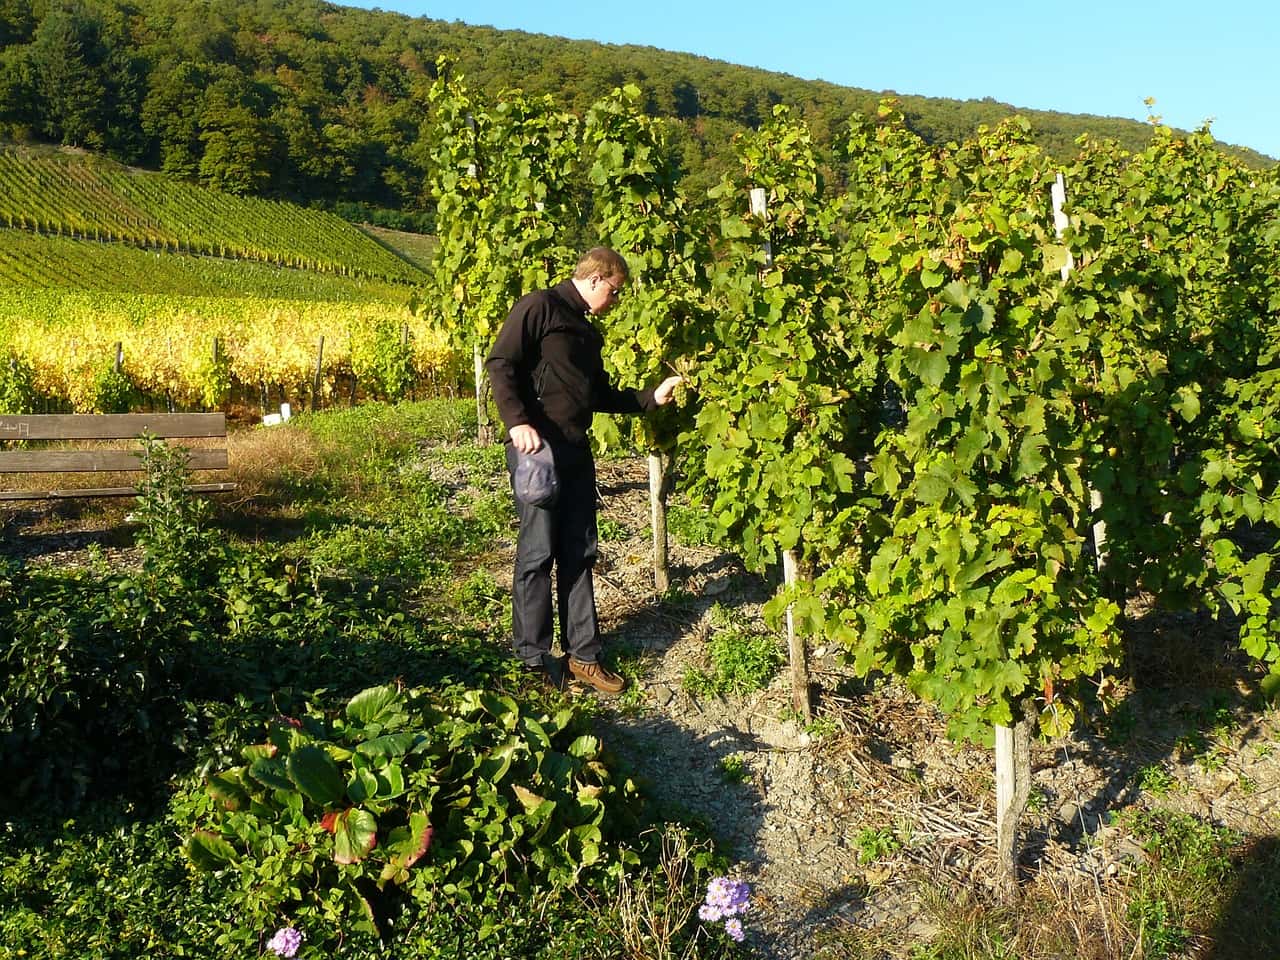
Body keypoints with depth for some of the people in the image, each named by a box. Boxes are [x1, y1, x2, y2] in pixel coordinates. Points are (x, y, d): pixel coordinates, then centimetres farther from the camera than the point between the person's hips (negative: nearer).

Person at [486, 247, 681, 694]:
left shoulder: (587, 330, 21)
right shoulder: (539, 308, -5)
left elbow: (600, 394, 25)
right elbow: (500, 364, -13)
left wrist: (650, 397, 16)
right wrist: (517, 422, -24)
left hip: (576, 450, 9)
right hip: (536, 446, -8)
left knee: (579, 552, 9)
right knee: (538, 551, -4)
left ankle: (583, 654, 16)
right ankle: (533, 657, 8)